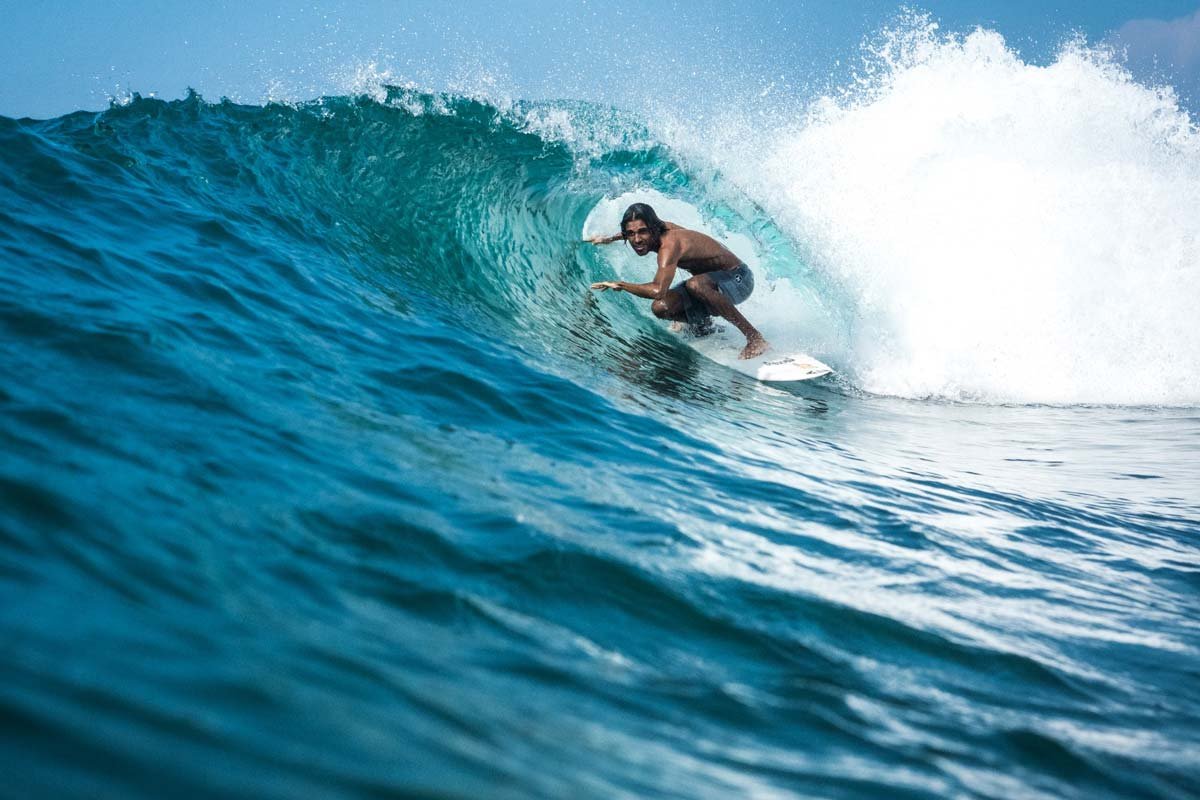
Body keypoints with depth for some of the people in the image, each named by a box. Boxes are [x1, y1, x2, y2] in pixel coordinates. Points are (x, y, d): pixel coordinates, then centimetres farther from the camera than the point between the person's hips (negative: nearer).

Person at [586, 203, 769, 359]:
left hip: (738, 279, -8)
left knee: (694, 284, -40)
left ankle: (754, 337, -31)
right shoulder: (659, 227, -7)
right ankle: (703, 325, 19)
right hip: (713, 281, 8)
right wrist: (610, 239, 21)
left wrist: (620, 285, -34)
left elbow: (658, 290, -46)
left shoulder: (669, 245, -32)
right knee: (660, 308, -12)